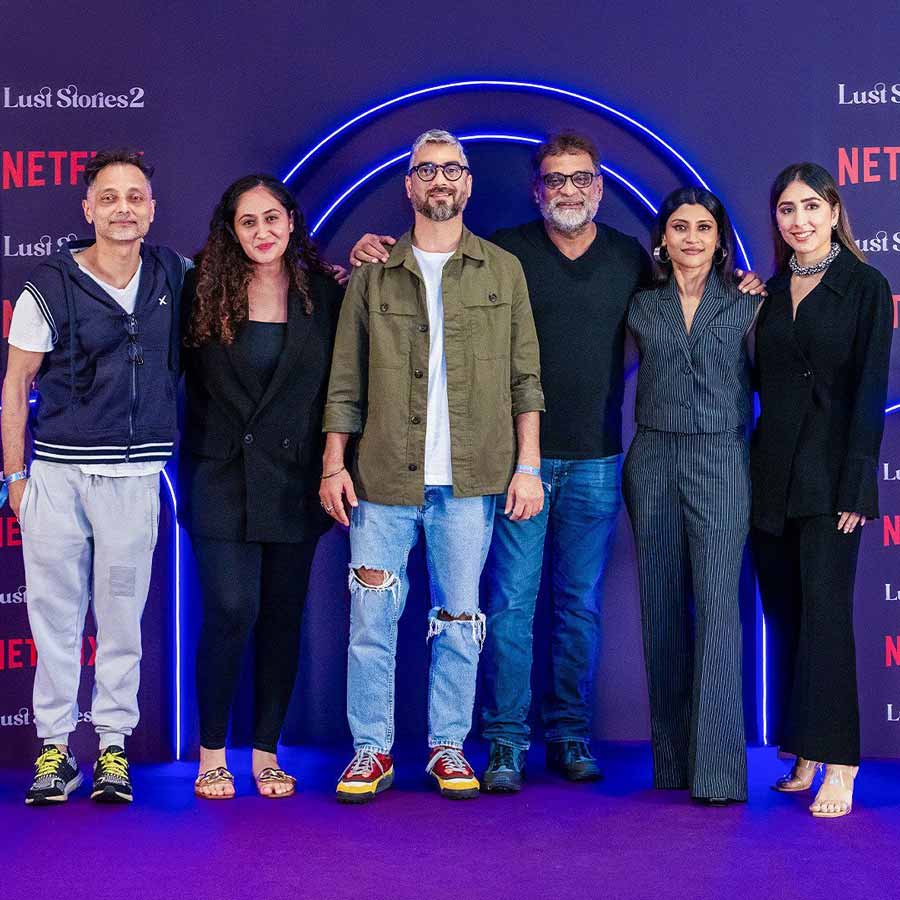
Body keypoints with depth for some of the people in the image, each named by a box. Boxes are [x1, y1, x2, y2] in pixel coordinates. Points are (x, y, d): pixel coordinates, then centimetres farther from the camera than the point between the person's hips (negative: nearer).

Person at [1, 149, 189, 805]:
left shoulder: (173, 275, 6)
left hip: (135, 474, 1)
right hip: (57, 473, -1)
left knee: (122, 615, 5)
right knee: (56, 614, 3)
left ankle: (114, 744, 15)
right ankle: (55, 747, 13)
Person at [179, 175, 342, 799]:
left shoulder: (323, 293, 4)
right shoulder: (206, 292, 2)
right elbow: (189, 383, 5)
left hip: (294, 481, 2)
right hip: (223, 481, -2)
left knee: (283, 616, 6)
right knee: (231, 611, -9)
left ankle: (268, 751, 18)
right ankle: (212, 754, 6)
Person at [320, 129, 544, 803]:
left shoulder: (504, 272, 8)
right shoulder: (374, 274, 8)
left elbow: (525, 378, 6)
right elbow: (347, 380, 9)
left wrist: (528, 465, 0)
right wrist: (334, 462, 1)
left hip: (470, 479, 0)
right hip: (384, 476, 0)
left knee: (459, 619, 5)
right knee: (372, 617, 1)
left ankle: (449, 747, 17)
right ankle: (372, 750, 12)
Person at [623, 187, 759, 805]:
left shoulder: (746, 305, 4)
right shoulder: (642, 307, 10)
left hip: (720, 462, -3)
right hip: (653, 461, 3)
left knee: (717, 606, -10)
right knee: (662, 609, 5)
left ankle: (717, 768, -9)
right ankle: (670, 759, 14)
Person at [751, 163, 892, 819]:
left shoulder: (865, 286, -2)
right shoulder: (770, 290, 13)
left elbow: (871, 389, -8)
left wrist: (855, 485, -14)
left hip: (828, 470, -6)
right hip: (771, 470, 6)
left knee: (825, 611, -10)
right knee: (784, 613, 7)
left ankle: (836, 765, -7)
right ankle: (804, 756, 15)